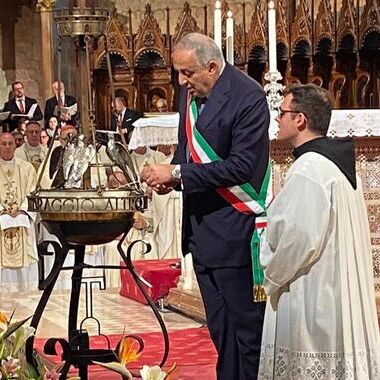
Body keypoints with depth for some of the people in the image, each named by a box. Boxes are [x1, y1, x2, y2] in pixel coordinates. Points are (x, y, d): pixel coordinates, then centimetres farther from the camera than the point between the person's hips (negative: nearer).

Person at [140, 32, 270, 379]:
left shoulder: (247, 97, -15)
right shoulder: (190, 93, 9)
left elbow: (242, 165, -20)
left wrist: (177, 172, -19)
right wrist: (170, 177, 2)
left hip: (234, 230, -8)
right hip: (201, 229, 8)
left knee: (246, 327, -2)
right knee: (220, 329, 15)